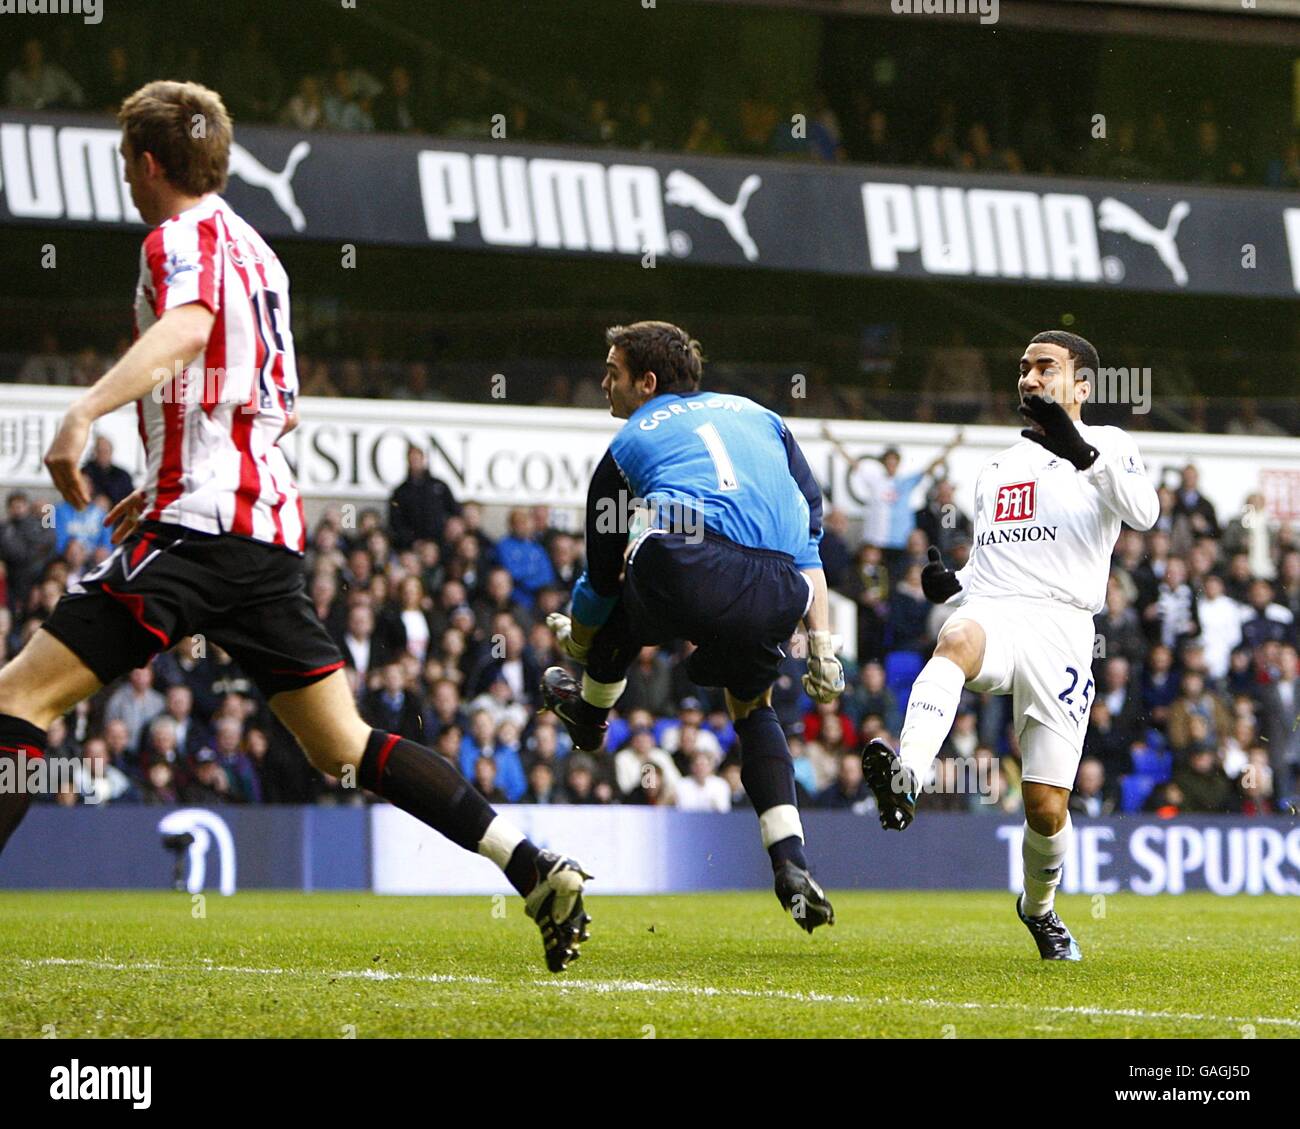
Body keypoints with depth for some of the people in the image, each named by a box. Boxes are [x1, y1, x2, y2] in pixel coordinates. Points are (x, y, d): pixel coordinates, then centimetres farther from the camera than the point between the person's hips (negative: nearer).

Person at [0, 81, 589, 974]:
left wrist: (86, 412, -41)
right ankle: (541, 874, 3)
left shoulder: (181, 240, -4)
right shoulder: (255, 250, 23)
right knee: (345, 745, 11)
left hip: (198, 529, -9)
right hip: (270, 523, 9)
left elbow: (187, 329, -28)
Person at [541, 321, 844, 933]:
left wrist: (575, 637, 52)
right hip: (777, 596, 3)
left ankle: (589, 711, 59)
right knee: (753, 709, 28)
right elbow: (811, 533, 24)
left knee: (624, 600, 33)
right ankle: (792, 868, 12)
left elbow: (600, 580, 31)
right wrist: (821, 641, 21)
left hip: (689, 566, -3)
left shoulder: (629, 443, 24)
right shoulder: (758, 417, 33)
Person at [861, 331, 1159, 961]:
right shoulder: (996, 468, 30)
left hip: (1059, 626, -3)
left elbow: (1143, 513, -10)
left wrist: (1084, 454, -25)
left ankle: (1039, 907, 29)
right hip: (989, 611, 3)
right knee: (959, 642, -38)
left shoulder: (1106, 447, 12)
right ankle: (905, 778, -64)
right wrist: (949, 587, 12)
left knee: (1047, 810, -4)